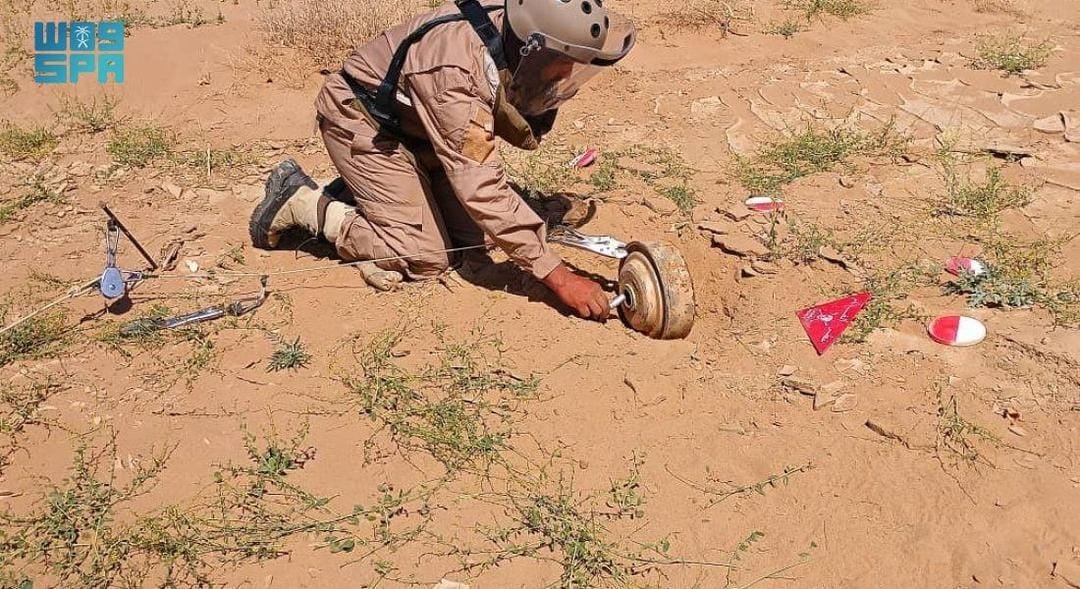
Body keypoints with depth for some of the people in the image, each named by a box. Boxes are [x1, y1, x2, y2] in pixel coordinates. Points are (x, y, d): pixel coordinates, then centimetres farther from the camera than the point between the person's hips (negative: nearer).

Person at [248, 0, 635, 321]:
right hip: (364, 124, -8)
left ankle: (356, 193, 15)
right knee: (428, 258, -12)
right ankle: (302, 200, 3)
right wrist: (558, 276, -39)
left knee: (476, 233, 0)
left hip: (415, 127, 8)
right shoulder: (457, 70, -39)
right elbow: (482, 188, -40)